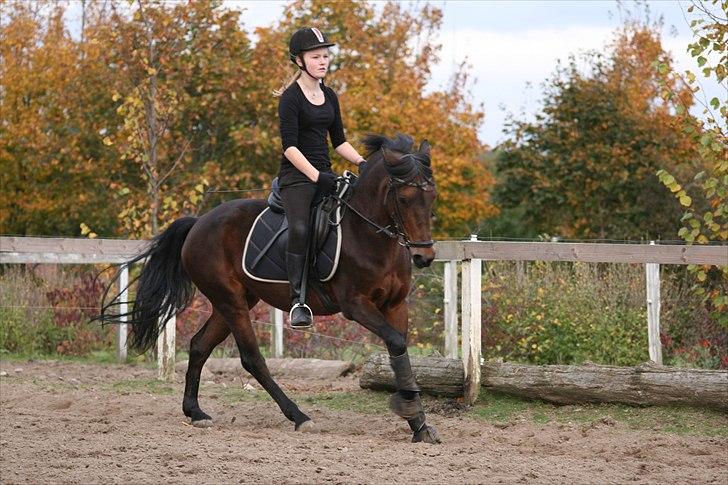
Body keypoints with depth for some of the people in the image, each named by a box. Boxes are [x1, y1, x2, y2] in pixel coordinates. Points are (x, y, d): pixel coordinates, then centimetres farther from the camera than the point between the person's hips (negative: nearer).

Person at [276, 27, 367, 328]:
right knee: (299, 228, -28)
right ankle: (298, 301, -28)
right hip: (296, 176, -7)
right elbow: (289, 146, -16)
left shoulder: (329, 97, 15)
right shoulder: (291, 97, -7)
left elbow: (339, 141, 21)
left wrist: (361, 162, 4)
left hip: (323, 173, 7)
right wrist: (316, 176, -26)